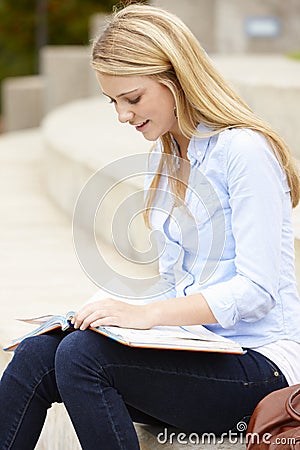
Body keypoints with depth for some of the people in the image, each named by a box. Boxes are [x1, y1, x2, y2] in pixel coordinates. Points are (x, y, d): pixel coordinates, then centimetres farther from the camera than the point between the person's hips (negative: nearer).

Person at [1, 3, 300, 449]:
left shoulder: (244, 151, -12)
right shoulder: (165, 156, 15)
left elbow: (257, 291, -18)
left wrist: (147, 314, -24)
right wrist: (124, 311, -1)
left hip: (259, 362, -8)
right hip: (194, 345, 8)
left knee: (81, 354, -28)